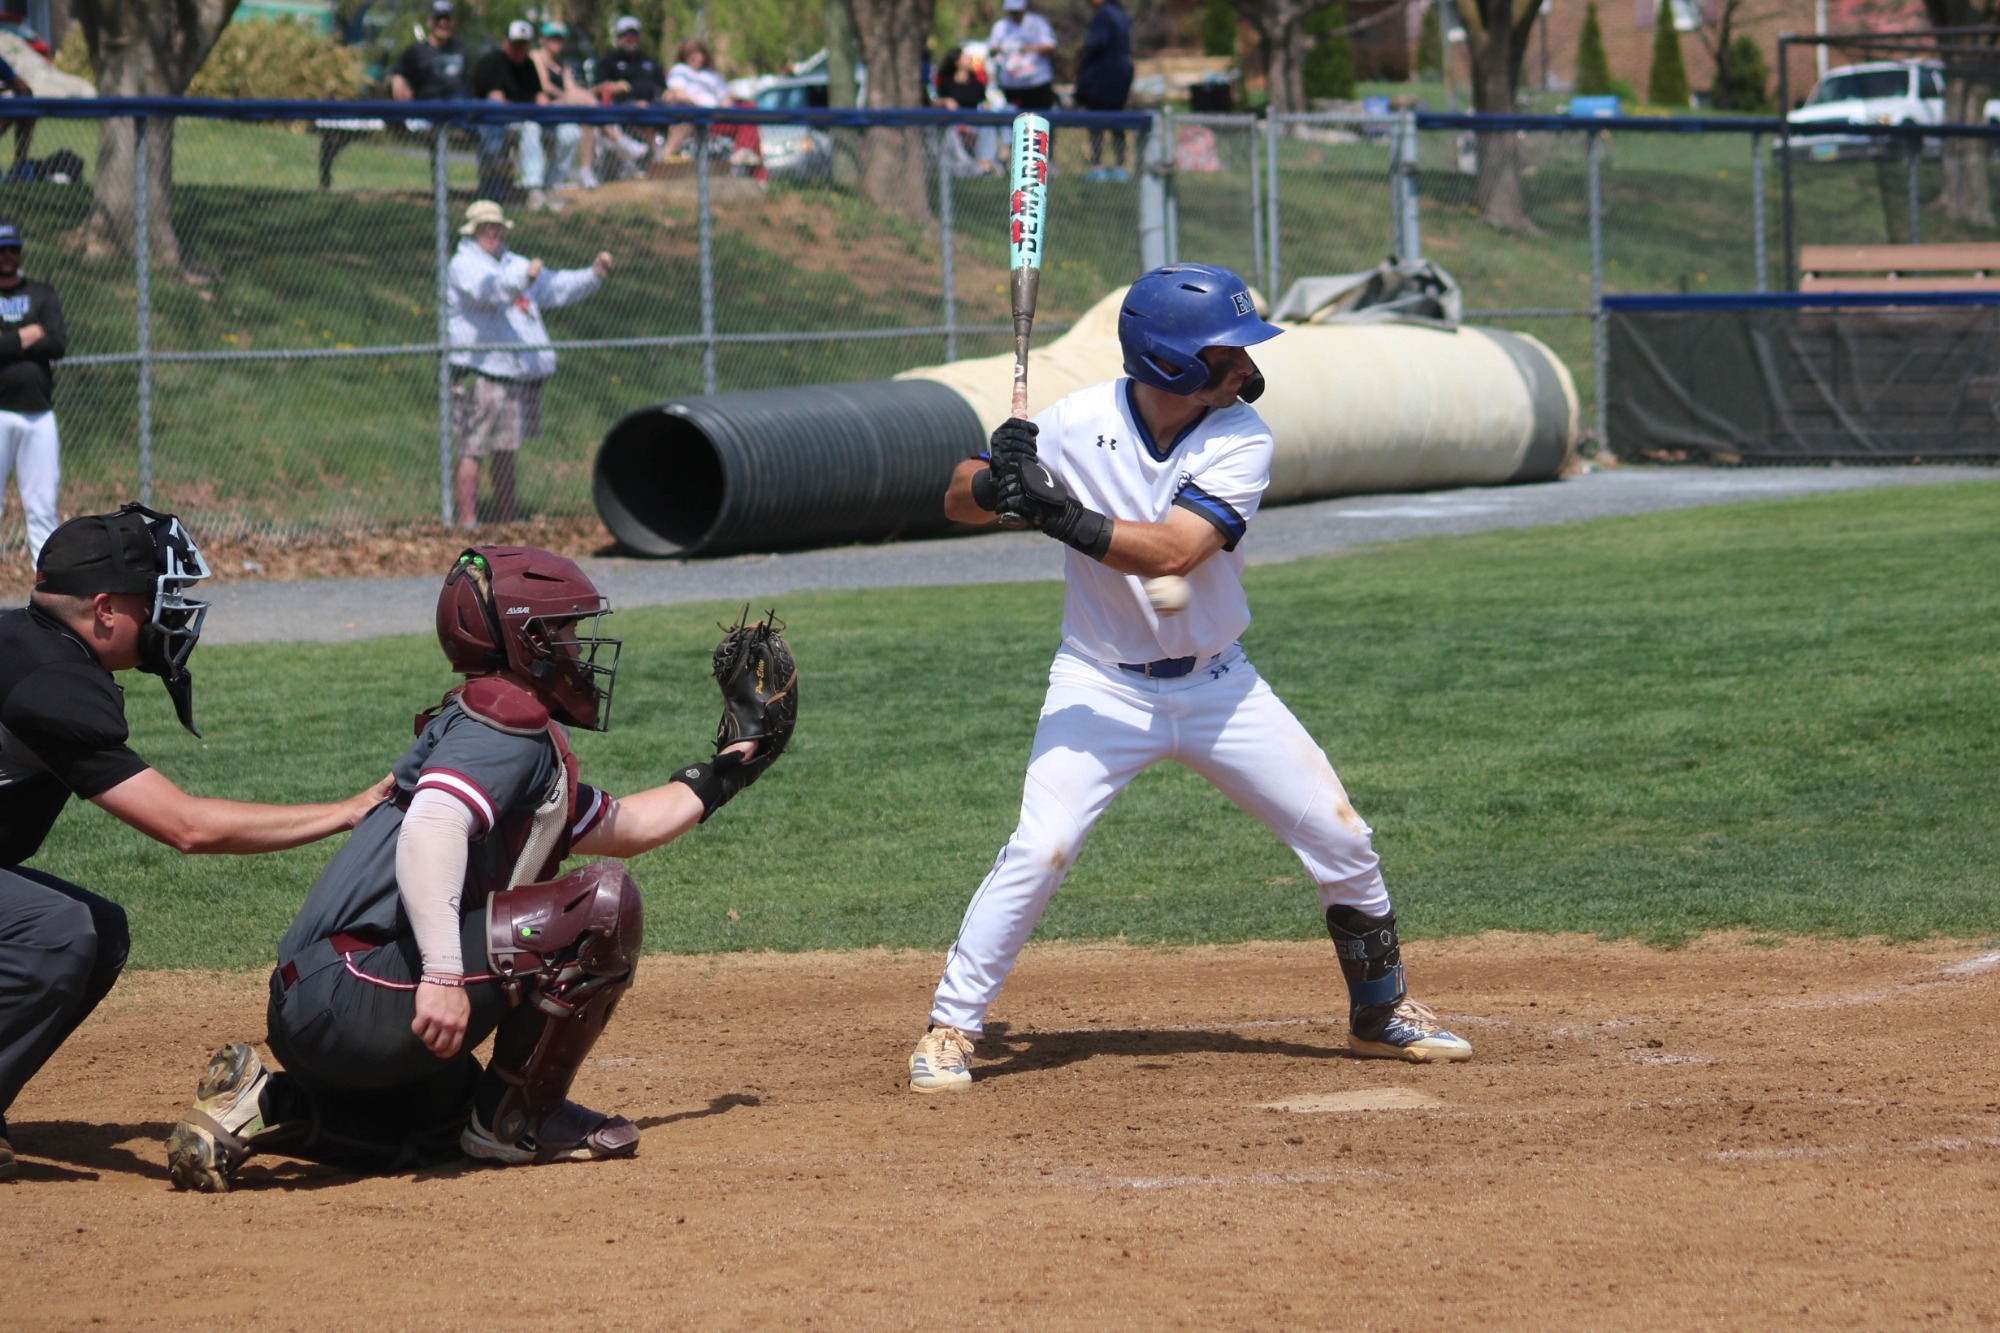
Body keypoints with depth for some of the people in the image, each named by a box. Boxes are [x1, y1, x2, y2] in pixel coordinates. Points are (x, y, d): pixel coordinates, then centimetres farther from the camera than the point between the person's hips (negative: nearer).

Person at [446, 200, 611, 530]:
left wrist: (594, 274, 11)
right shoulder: (464, 264, -4)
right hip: (480, 372, -8)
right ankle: (467, 521, -11)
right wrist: (522, 279, -42)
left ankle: (509, 518, 21)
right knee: (473, 448, -10)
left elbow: (556, 287, 26)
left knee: (507, 449, 15)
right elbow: (487, 290, -25)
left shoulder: (513, 264, 22)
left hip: (521, 375, 8)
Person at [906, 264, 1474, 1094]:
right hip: (1102, 685, -2)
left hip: (1217, 684, 2)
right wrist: (996, 481, -29)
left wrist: (1056, 512, -38)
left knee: (1341, 840, 2)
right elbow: (959, 503, -5)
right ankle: (950, 1029, -4)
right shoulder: (1079, 426, -15)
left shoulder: (1242, 440, -14)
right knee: (1037, 852, -18)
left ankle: (1380, 1011, 24)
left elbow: (1169, 552, -28)